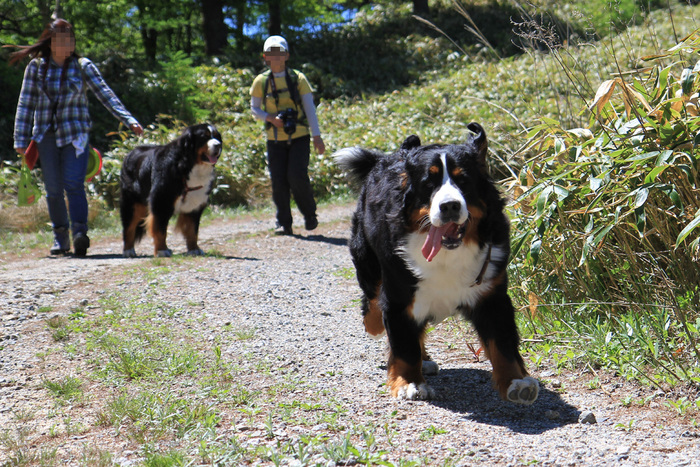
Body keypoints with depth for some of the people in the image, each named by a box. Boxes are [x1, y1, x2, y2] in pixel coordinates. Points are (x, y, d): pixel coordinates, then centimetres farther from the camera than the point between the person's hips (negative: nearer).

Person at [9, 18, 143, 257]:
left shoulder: (83, 66, 2)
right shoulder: (36, 67, 5)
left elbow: (105, 94, -4)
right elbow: (26, 104, 8)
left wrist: (129, 120, -15)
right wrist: (21, 139, 4)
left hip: (75, 135, -2)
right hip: (45, 136, 2)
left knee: (74, 184, -17)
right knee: (53, 190, 5)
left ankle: (79, 234, -27)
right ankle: (60, 236, 17)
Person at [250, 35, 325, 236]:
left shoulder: (298, 78, 0)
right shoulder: (261, 81, 3)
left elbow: (310, 108, 0)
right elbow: (254, 108, 10)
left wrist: (317, 136, -6)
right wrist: (270, 118, -11)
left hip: (299, 138, -2)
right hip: (275, 140, 2)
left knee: (297, 176, -14)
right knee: (279, 182, -2)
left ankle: (310, 214, 10)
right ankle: (284, 224, 9)